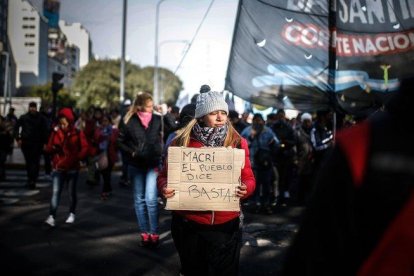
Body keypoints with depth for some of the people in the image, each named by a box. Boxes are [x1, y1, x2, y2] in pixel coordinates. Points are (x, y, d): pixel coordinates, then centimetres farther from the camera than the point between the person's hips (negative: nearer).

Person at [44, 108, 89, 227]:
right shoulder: (55, 132, 1)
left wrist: (77, 157, -21)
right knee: (55, 192, -11)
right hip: (58, 168, 0)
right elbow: (49, 147, 5)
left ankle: (72, 214, 29)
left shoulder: (78, 133, -3)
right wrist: (52, 148, -18)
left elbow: (85, 148, -5)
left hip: (72, 168, 0)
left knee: (72, 192, 12)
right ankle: (52, 216, -16)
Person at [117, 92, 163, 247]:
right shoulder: (128, 121, -6)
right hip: (136, 165, 1)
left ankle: (154, 233, 1)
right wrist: (131, 152, -9)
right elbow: (120, 142, -1)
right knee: (139, 199, 10)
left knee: (151, 199, -9)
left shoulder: (157, 119, -2)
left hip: (153, 165, -1)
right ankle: (144, 233, 20)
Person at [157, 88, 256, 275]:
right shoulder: (182, 142, -4)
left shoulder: (237, 143, 1)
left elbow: (248, 178, 4)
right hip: (189, 225, -1)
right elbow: (165, 175, 3)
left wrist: (246, 188, -19)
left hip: (226, 226, 1)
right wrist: (164, 187, -19)